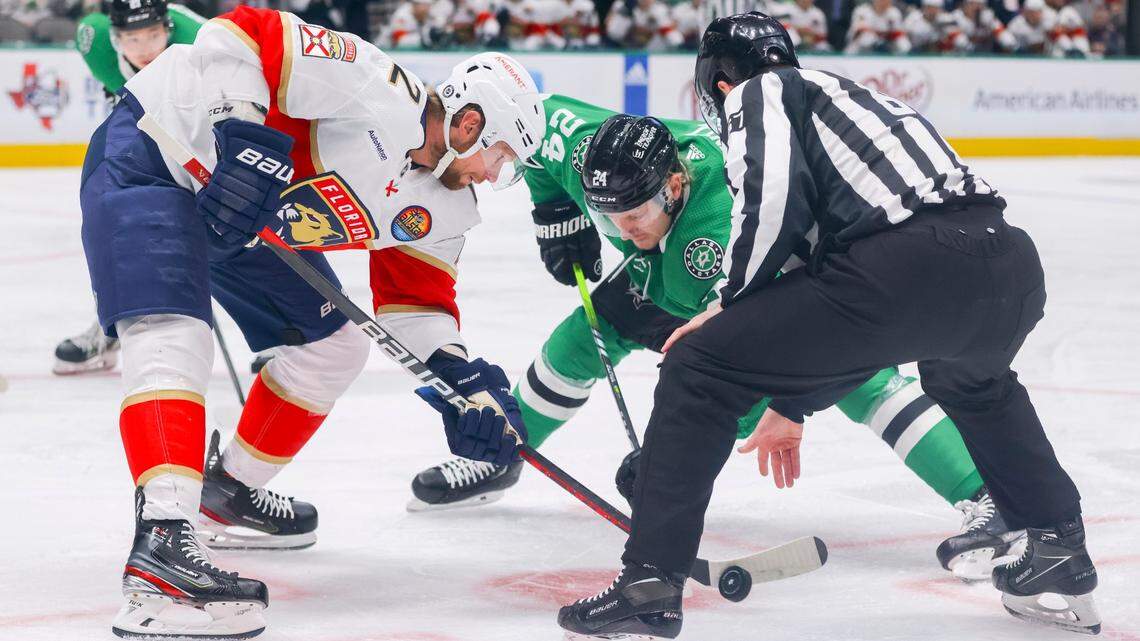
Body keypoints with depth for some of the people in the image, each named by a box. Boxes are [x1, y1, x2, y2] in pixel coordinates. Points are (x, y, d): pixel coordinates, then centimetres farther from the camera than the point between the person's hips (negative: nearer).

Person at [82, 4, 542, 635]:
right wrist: (246, 138, -38)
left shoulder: (434, 208, 1)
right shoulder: (377, 89, -27)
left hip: (251, 220, 10)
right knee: (174, 337, -28)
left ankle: (230, 489, 30)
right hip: (150, 155, -10)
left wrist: (462, 380, -4)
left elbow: (414, 293, 9)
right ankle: (162, 541, -40)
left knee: (333, 342, 13)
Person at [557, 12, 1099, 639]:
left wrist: (732, 301, 9)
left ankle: (650, 583, 1)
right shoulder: (848, 96, 39)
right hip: (1013, 265, 8)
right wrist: (792, 406, 49)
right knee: (972, 381, 42)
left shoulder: (757, 94, 16)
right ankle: (1061, 556, 39)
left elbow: (772, 194, -7)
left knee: (697, 367, 5)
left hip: (903, 269, -8)